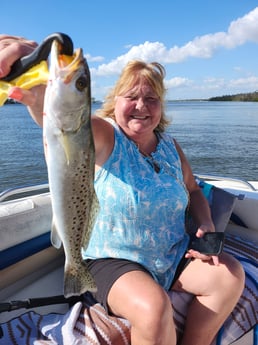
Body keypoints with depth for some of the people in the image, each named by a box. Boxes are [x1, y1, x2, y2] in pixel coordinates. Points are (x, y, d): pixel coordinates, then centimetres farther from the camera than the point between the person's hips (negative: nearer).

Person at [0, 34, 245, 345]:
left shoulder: (170, 145, 3)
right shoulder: (105, 137, -14)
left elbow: (193, 190, 13)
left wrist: (206, 225, -6)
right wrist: (39, 88, -58)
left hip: (174, 253, 6)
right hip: (114, 259, -5)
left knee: (231, 275, -8)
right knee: (154, 307, -30)